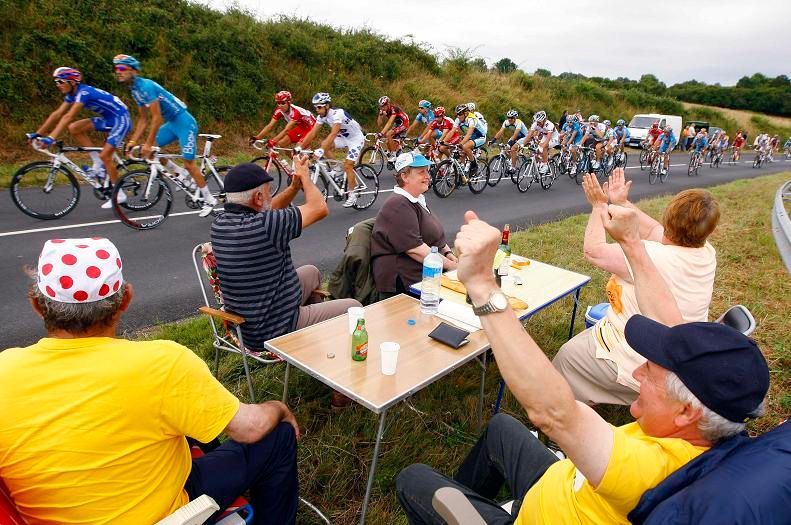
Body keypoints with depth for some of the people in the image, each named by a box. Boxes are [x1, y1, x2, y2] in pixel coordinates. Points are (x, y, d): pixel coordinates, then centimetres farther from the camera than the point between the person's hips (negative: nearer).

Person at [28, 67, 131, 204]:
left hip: (121, 119, -8)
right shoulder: (72, 94, 5)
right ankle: (98, 164, 3)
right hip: (109, 119, 8)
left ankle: (119, 194, -2)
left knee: (105, 156, -13)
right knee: (74, 128, -4)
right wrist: (38, 133, 4)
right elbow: (57, 114, 7)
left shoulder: (84, 92, -21)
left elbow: (68, 117, -29)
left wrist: (50, 138, -34)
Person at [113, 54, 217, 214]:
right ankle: (181, 174, 20)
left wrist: (148, 143, -20)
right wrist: (132, 141, 5)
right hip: (172, 123, 9)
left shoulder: (146, 86, -20)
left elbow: (157, 117, -23)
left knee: (189, 163, -8)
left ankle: (209, 199, 5)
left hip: (184, 122, -9)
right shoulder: (135, 91, 8)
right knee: (150, 150, 7)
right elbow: (143, 119, 12)